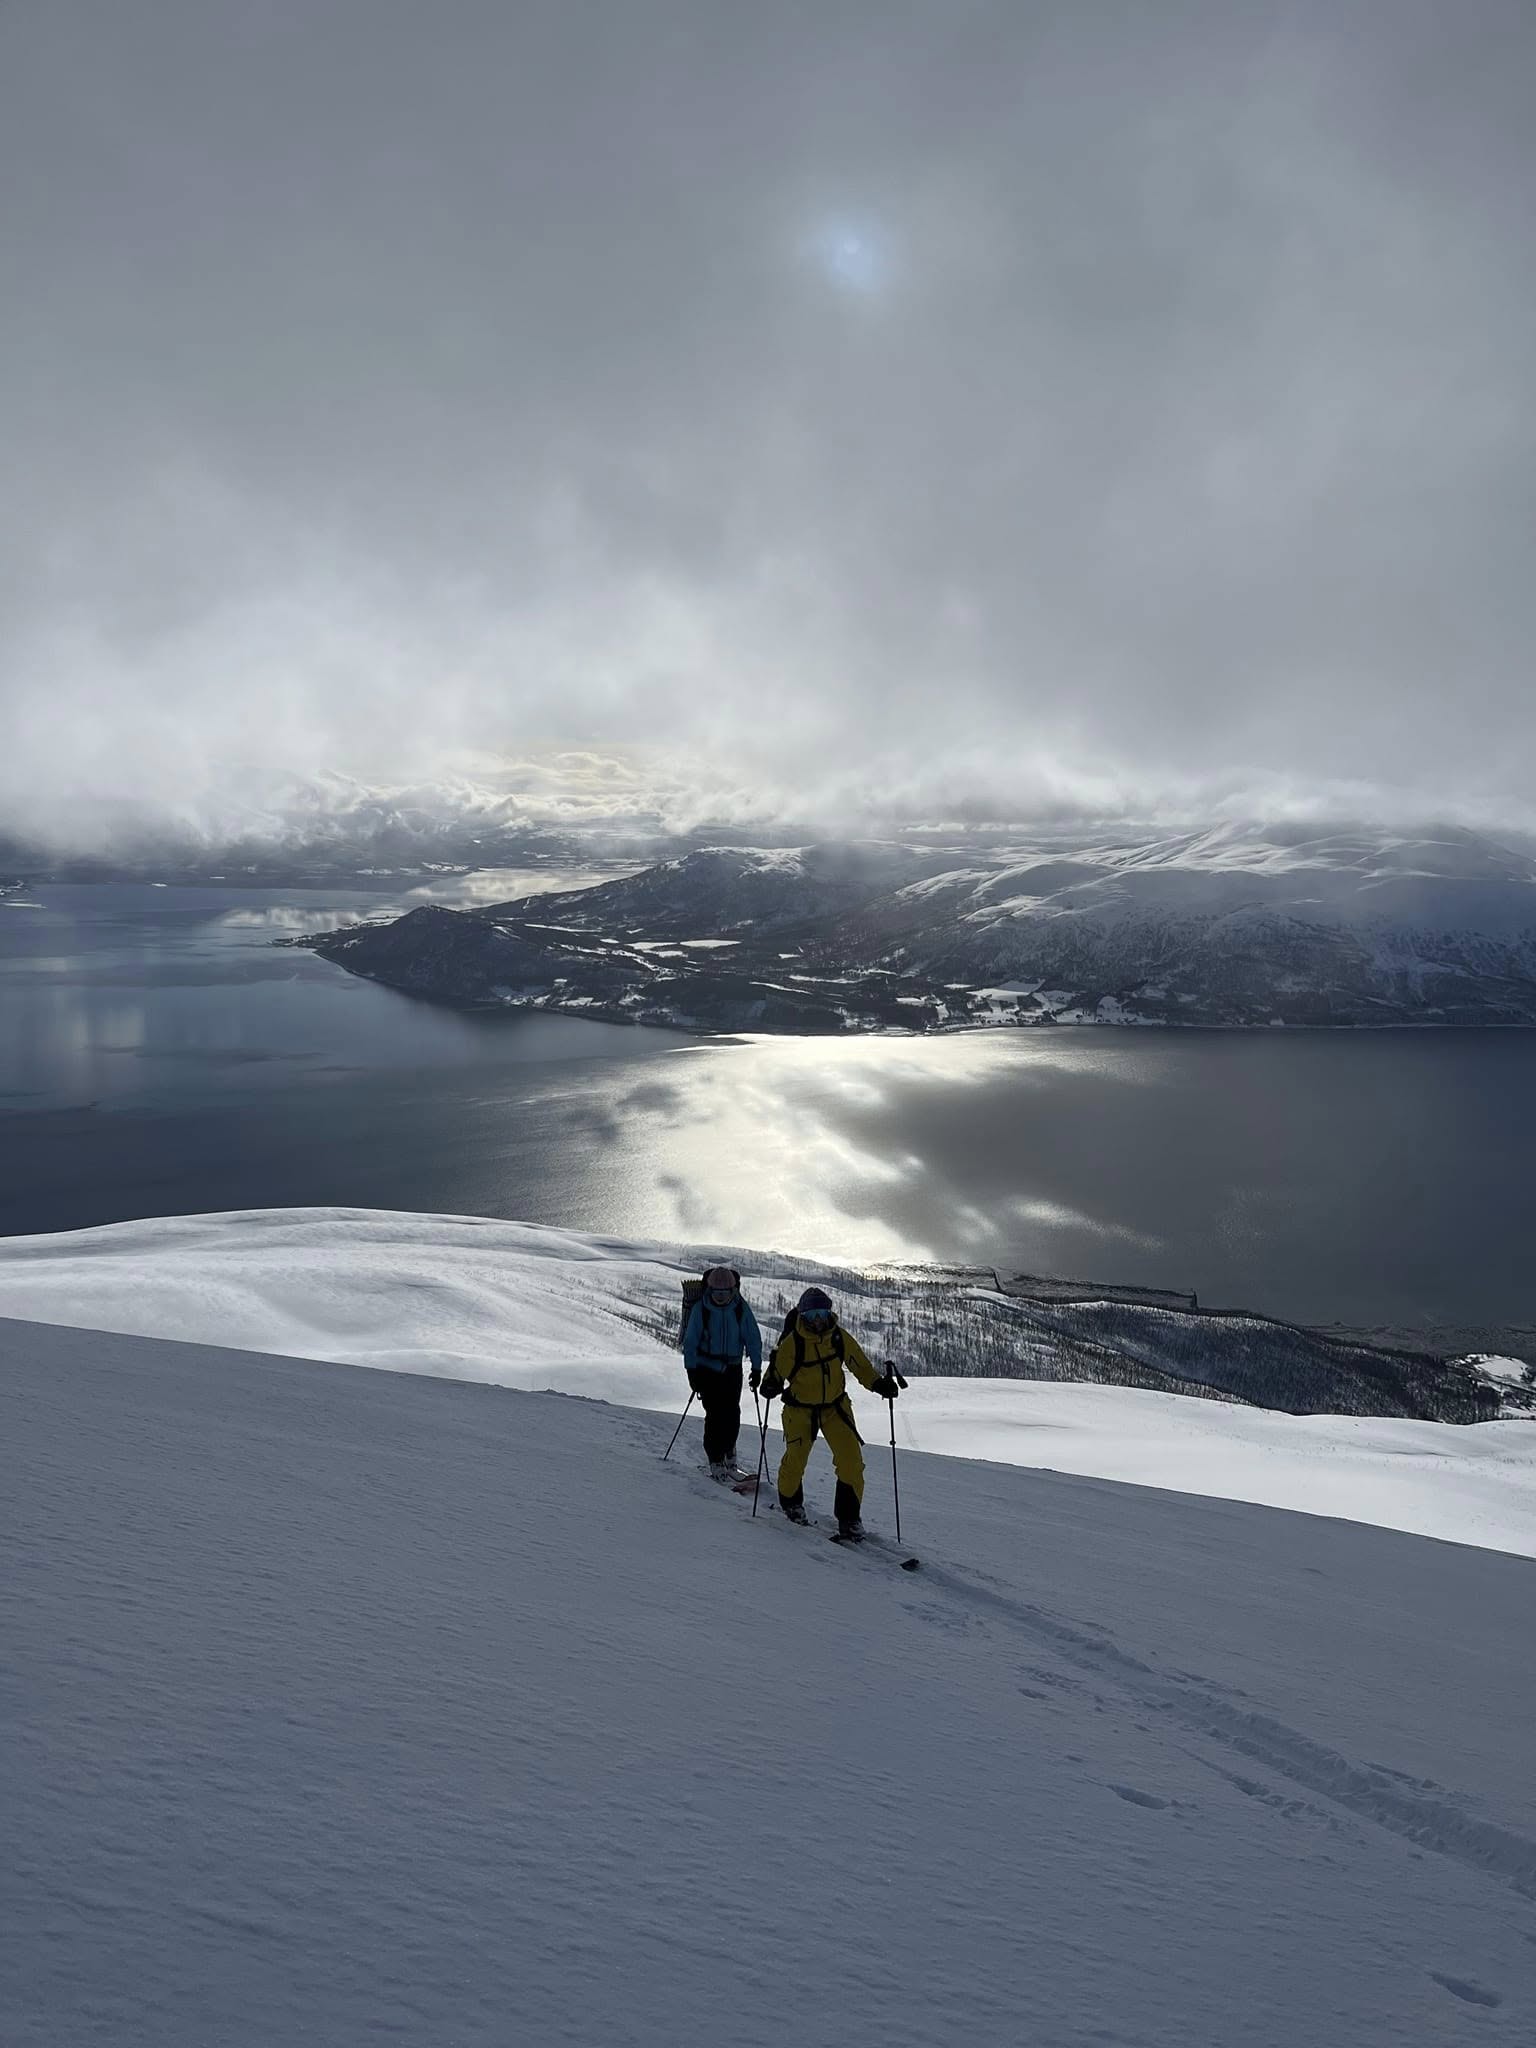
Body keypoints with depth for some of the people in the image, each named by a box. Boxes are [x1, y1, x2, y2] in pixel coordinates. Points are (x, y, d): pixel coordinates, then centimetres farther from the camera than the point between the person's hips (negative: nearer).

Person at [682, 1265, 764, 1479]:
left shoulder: (741, 1309, -7)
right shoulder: (700, 1308, -11)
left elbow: (753, 1339, 0)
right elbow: (690, 1341, -5)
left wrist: (756, 1368, -3)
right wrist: (691, 1371, -8)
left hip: (732, 1368, 2)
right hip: (707, 1368, -2)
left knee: (732, 1413, -3)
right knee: (714, 1414, -7)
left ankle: (729, 1456, 15)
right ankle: (715, 1462, 2)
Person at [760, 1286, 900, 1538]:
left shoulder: (840, 1338, -7)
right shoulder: (792, 1343, -17)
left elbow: (859, 1364, 3)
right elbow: (777, 1370, -15)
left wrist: (879, 1383, -9)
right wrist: (771, 1384, -36)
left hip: (835, 1406, 3)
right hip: (801, 1409, -2)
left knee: (851, 1458, -9)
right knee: (795, 1459, 2)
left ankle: (849, 1515, 5)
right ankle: (790, 1501, 34)